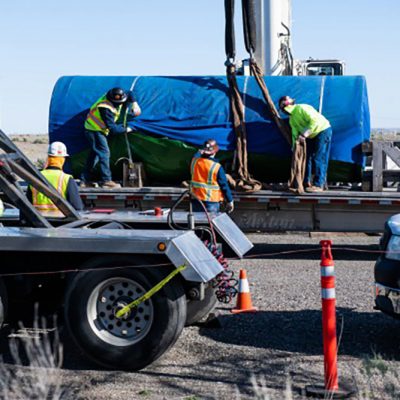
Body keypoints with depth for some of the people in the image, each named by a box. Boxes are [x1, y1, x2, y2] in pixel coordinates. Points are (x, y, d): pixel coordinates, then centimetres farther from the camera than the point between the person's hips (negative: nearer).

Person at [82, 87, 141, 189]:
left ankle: (86, 180, 16)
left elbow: (129, 94, 12)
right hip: (94, 130, -10)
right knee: (104, 152, -13)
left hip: (99, 129, 10)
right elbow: (112, 128, -29)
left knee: (95, 153, 11)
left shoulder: (117, 97, -8)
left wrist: (135, 104, -4)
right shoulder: (106, 108, -32)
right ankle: (106, 181, -13)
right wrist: (125, 129, -16)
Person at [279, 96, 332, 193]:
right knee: (307, 157, 10)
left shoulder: (301, 108, -20)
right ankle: (307, 182, 19)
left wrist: (304, 134, -32)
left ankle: (319, 185, -13)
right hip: (312, 136, 10)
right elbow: (295, 134, 8)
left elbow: (314, 121, -30)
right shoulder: (292, 119, 8)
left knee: (318, 159, -13)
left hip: (323, 131, -10)